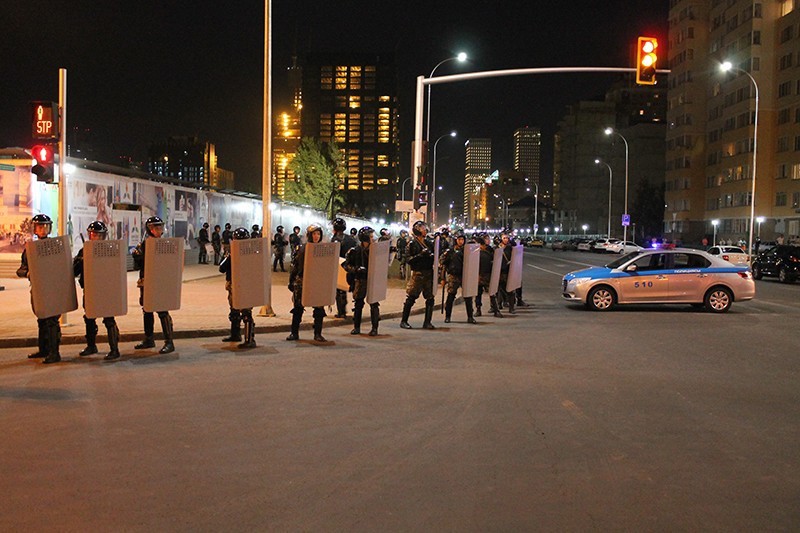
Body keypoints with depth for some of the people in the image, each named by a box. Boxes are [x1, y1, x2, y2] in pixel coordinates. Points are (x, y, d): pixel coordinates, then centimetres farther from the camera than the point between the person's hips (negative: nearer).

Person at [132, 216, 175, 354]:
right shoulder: (142, 245, 6)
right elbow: (136, 266, 5)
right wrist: (137, 255, -14)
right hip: (145, 283, 5)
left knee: (162, 312, -9)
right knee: (146, 311, 15)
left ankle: (169, 342, -6)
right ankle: (149, 339, 29)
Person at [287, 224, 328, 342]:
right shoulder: (302, 248, 3)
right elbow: (294, 266, 5)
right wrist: (291, 282, 2)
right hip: (301, 282, 0)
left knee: (319, 309, -1)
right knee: (298, 308, 6)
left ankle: (317, 334, 10)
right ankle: (294, 333, 17)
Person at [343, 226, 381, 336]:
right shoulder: (355, 251, -2)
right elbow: (346, 265, -2)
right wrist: (356, 269, -17)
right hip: (360, 281, 0)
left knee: (374, 304, -1)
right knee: (358, 304, 7)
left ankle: (374, 328, 7)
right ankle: (356, 327, 18)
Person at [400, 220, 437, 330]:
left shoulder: (429, 242, 14)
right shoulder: (412, 244, -2)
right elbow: (409, 260, -10)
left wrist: (433, 256, -1)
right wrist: (420, 255, -21)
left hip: (429, 273, 5)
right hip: (418, 273, -5)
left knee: (430, 298, 4)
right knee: (411, 298, -2)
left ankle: (427, 322, 13)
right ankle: (404, 321, 7)